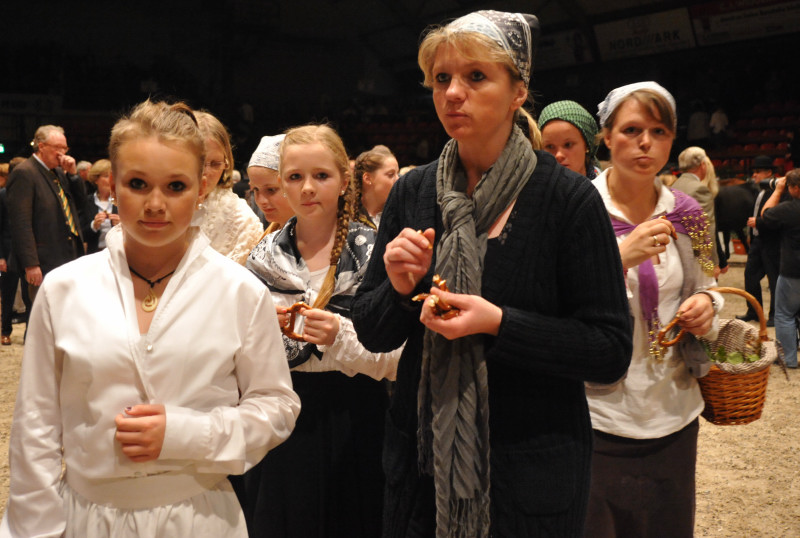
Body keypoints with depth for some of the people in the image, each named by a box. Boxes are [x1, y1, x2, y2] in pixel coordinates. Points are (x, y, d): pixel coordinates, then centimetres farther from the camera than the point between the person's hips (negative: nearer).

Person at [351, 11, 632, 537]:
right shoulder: (412, 193, -1)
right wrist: (399, 291, -17)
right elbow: (372, 333, 3)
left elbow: (612, 351, -13)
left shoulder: (568, 197, -12)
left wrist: (499, 324, -24)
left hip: (531, 472, -3)